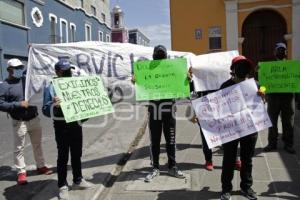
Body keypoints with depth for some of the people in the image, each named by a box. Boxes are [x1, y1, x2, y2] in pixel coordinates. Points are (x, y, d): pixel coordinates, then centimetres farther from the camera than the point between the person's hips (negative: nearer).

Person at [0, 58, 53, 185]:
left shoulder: (26, 79, 5)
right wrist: (19, 104, -21)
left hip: (34, 119, 4)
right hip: (19, 122, -4)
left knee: (37, 144, 15)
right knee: (19, 148, 5)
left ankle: (41, 166, 30)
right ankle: (21, 172, 17)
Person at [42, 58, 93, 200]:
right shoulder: (50, 88, -9)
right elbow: (45, 110, -15)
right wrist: (53, 104, -34)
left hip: (76, 123, 5)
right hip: (61, 125, -5)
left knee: (77, 154, 15)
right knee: (63, 156, 3)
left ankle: (78, 180, 31)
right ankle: (62, 186, 15)